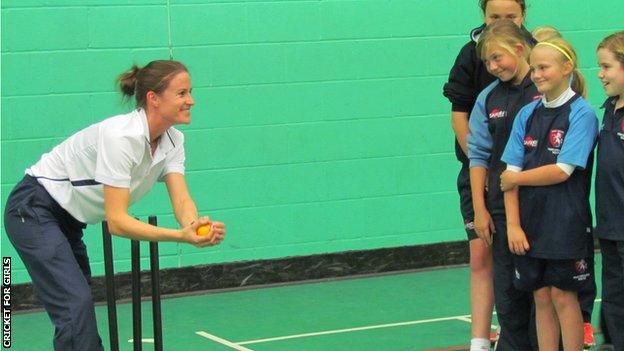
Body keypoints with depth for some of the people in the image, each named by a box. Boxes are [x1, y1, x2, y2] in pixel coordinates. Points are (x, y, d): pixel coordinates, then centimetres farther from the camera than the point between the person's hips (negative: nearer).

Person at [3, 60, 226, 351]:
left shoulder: (172, 141, -5)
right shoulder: (121, 137, -30)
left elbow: (181, 199, -16)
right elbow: (116, 221, -32)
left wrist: (193, 226, -39)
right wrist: (181, 237, -42)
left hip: (68, 220, 9)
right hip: (33, 210, -9)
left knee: (79, 307, 10)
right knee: (77, 306, -21)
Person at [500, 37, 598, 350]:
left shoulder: (581, 114, -8)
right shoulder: (527, 115, 8)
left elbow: (563, 170, -15)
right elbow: (512, 171, 3)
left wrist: (516, 178, -5)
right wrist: (513, 225, -5)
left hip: (566, 221, -5)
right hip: (530, 221, 5)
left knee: (563, 295, 0)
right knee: (541, 297, 9)